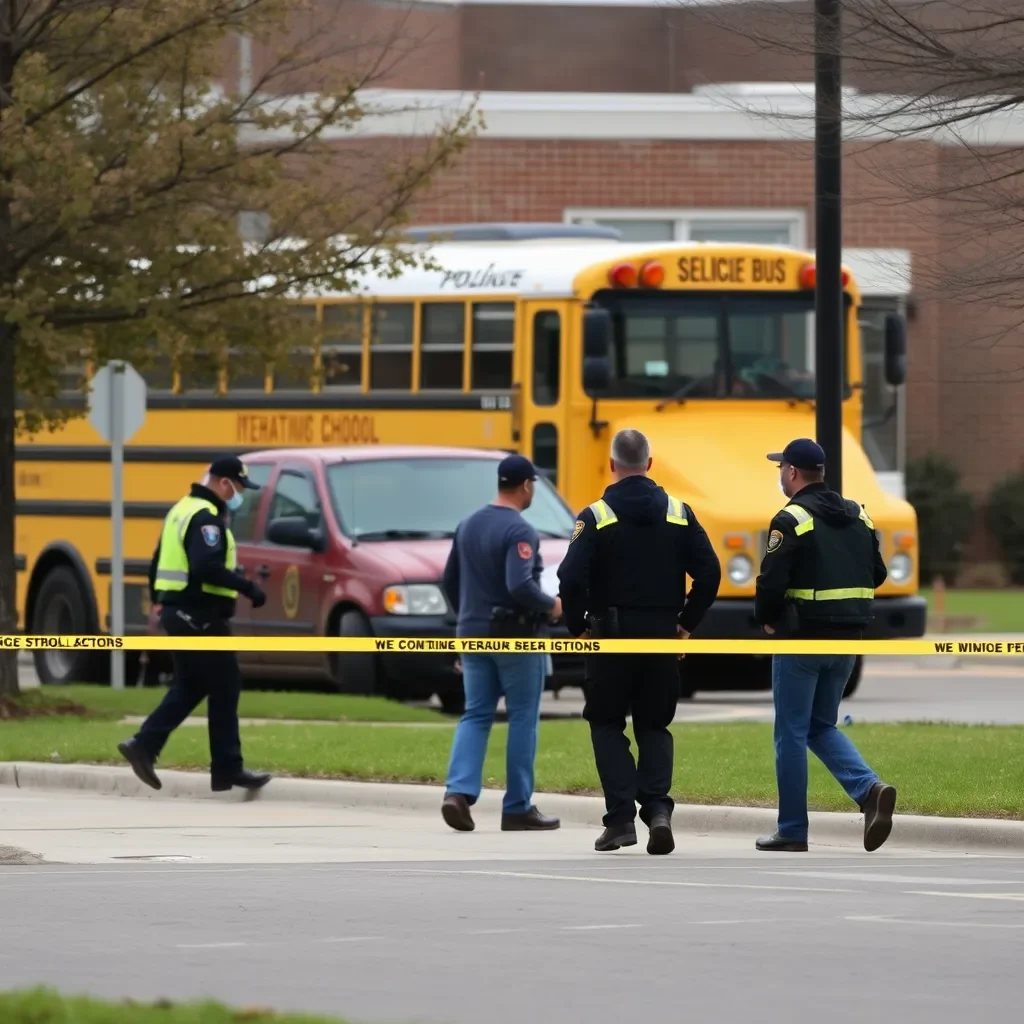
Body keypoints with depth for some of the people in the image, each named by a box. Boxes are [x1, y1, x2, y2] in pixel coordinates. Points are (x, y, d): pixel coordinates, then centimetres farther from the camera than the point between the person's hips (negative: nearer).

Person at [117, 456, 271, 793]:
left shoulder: (182, 510, 16)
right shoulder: (206, 518, -16)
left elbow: (159, 561, 22)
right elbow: (207, 568, -29)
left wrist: (157, 602, 29)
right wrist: (248, 588, -24)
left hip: (178, 613, 10)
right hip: (202, 619, -10)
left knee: (188, 688, 15)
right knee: (224, 690, -2)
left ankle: (144, 745, 4)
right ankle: (227, 769, 1)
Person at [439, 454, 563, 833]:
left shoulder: (468, 526, 8)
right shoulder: (519, 531, -16)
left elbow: (450, 581, 15)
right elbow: (520, 586, -28)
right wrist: (550, 605, -10)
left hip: (474, 635, 7)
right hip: (515, 638, -7)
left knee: (475, 716, 7)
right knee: (523, 719, 4)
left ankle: (459, 791, -13)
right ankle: (518, 808, 6)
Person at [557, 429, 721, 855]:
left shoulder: (596, 517, -7)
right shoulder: (679, 515, 2)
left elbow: (572, 578, -15)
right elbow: (709, 573, -1)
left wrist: (578, 627, -1)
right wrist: (687, 622, 10)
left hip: (610, 634, -3)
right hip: (662, 636, 3)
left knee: (607, 724, 10)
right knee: (654, 726, 14)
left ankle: (621, 817, -1)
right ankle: (657, 808, -6)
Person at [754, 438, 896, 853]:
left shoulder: (792, 520, -13)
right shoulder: (858, 517, 9)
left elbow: (771, 581, -18)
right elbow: (876, 574, 13)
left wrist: (767, 619, 0)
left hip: (802, 638, -7)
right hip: (848, 639, 7)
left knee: (791, 733, 4)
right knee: (821, 726, 17)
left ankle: (792, 831, 8)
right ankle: (870, 789, -7)